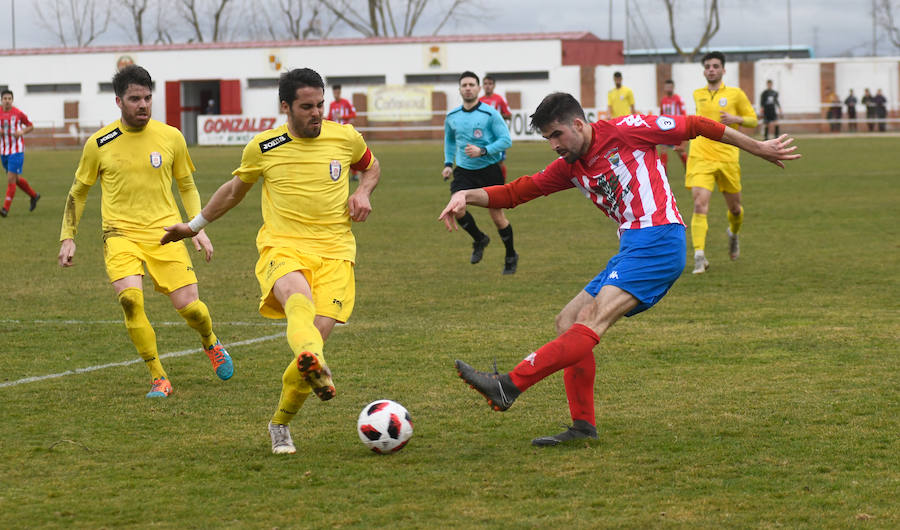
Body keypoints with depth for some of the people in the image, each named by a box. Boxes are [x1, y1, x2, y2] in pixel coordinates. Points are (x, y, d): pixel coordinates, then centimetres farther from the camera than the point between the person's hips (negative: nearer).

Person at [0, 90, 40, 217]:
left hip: (17, 150, -5)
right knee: (15, 178, 17)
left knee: (11, 179, -12)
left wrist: (22, 132, -14)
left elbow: (31, 126, 5)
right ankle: (34, 195, 39)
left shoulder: (18, 113, -7)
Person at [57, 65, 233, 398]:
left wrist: (199, 228, 7)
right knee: (130, 298, -25)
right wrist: (68, 237, 8)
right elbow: (78, 192, 13)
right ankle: (158, 378, -11)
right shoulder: (99, 144, -1)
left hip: (165, 233, 1)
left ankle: (210, 342, 29)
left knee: (188, 305, -9)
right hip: (121, 235, -1)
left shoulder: (171, 137, 2)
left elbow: (187, 185, 16)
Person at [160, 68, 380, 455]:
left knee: (317, 335, -18)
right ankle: (314, 365, -72)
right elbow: (235, 190, 25)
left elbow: (370, 166, 30)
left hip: (334, 251, 2)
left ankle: (280, 424, 6)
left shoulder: (346, 138, 7)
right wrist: (194, 226, 33)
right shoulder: (262, 148, 6)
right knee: (298, 295, -38)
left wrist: (363, 193, 8)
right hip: (282, 247, -2)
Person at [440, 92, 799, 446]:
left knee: (594, 320, -21)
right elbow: (516, 192, 15)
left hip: (658, 240, -9)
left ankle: (510, 385, -35)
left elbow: (695, 126, 5)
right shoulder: (568, 167, 18)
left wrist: (758, 148, 10)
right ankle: (583, 426, 4)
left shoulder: (626, 131, -2)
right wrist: (467, 196, -2)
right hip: (631, 251, 9)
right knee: (568, 323, 5)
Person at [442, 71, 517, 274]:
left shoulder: (490, 113, -10)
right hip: (464, 171, 3)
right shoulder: (452, 117, 4)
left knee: (497, 215, 1)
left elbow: (506, 140, -11)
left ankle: (511, 256, 24)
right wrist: (448, 163, 10)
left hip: (489, 169, -3)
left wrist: (483, 151, -23)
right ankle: (479, 240, 12)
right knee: (457, 208, -18)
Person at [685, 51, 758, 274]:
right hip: (701, 157, 0)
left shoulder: (735, 94, 2)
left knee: (735, 207, 12)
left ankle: (733, 233, 47)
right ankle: (699, 256, -21)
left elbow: (753, 120, 6)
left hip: (727, 158, 0)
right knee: (700, 205, -18)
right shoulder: (698, 95, 11)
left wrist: (736, 119, -11)